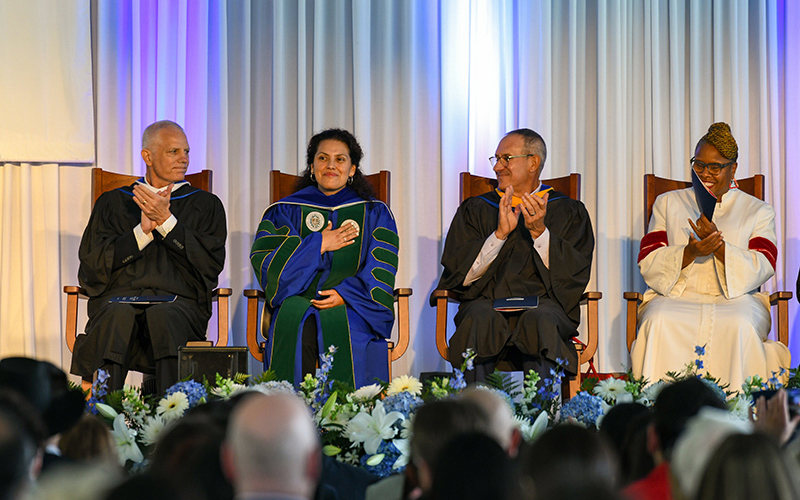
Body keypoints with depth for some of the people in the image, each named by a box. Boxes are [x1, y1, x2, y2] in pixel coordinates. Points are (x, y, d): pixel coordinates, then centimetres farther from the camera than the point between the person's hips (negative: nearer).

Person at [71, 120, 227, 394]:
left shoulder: (205, 204, 21)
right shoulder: (113, 203, 22)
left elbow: (212, 263, 4)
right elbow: (91, 265, 8)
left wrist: (166, 222, -2)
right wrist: (143, 232, -3)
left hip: (179, 302, 0)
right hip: (119, 297, 1)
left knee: (164, 317, -37)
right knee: (118, 316, -36)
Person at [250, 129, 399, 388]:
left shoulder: (374, 213, 16)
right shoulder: (286, 211, 17)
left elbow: (380, 271, 5)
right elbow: (264, 260, 3)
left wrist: (345, 294, -12)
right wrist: (318, 245, -3)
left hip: (351, 305, -1)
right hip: (298, 300, 1)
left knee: (338, 324, -35)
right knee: (295, 322, -34)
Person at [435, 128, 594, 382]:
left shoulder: (568, 211, 17)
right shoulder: (475, 210, 20)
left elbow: (576, 275, 2)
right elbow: (459, 274, 5)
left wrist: (539, 232, -10)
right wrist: (500, 234, -7)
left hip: (545, 305, -1)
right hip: (487, 304, 1)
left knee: (539, 321, -37)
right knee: (479, 320, -35)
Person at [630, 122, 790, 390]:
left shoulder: (759, 212, 14)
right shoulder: (668, 203, 18)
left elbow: (761, 269, -1)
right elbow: (648, 263, 6)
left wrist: (719, 246, -18)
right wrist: (691, 252, -14)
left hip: (736, 300, -1)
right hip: (676, 298, 1)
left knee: (739, 327, -37)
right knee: (660, 324, -35)